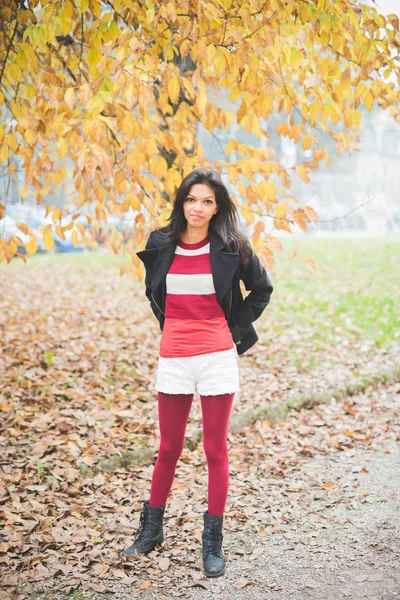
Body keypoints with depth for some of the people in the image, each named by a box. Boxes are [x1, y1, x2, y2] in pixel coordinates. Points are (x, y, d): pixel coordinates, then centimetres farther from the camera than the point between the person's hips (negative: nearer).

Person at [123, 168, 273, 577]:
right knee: (168, 449, 12)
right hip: (173, 357, 2)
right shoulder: (161, 246, 3)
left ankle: (213, 543, 14)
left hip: (217, 356, -2)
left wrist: (236, 330, 2)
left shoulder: (230, 247, -4)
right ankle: (151, 530, 28)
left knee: (215, 450, 4)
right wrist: (170, 326, 12)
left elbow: (262, 289, 8)